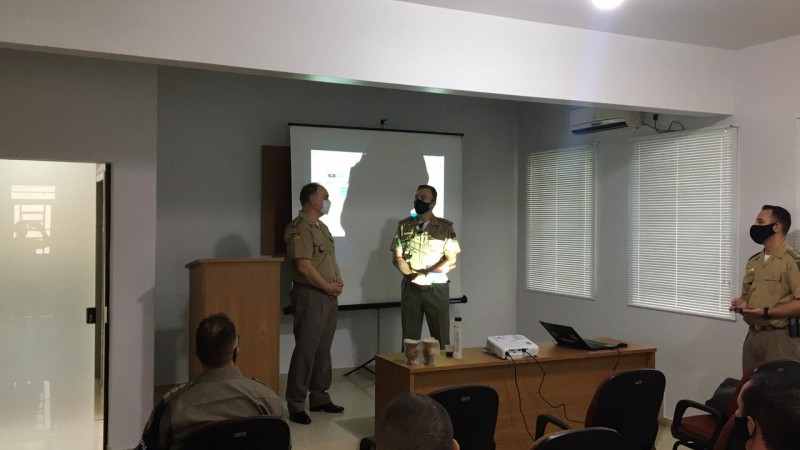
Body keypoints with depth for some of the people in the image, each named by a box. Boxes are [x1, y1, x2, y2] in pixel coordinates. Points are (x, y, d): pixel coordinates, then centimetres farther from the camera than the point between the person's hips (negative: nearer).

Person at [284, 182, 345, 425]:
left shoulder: (322, 227, 18)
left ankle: (319, 397, 23)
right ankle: (296, 405, 0)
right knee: (305, 350, -7)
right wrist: (328, 286, -11)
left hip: (329, 296, 9)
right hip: (310, 295, -9)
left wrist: (337, 283, 5)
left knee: (323, 349, 13)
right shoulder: (299, 228, -13)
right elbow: (304, 266, -19)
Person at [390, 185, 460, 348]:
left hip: (437, 288, -1)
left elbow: (451, 261, -3)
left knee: (441, 338, 3)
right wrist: (410, 274, -15)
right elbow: (397, 258, 3)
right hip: (410, 288, 2)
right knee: (409, 338, 6)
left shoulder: (445, 227, 0)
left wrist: (428, 273, -17)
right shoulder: (404, 226, 6)